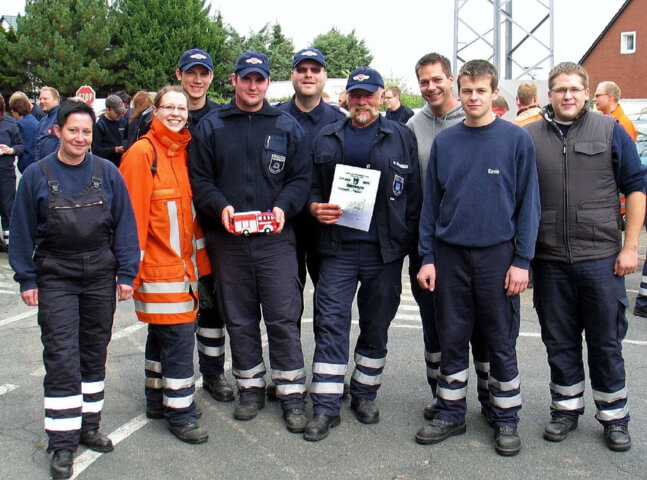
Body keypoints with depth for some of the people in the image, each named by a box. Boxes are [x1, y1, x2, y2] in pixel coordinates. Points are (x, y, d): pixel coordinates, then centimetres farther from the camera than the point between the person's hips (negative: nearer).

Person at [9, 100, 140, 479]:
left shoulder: (108, 173, -1)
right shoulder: (37, 175, -4)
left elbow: (125, 224, 2)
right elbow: (23, 231, 1)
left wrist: (126, 273, -1)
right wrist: (27, 279, -1)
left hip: (100, 274, 2)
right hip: (55, 276, -2)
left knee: (95, 352, 12)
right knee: (62, 357, -4)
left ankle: (88, 426, 27)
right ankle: (63, 442, 5)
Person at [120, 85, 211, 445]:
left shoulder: (184, 152, 11)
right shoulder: (142, 153, -12)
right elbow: (133, 214, -14)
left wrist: (200, 259, 14)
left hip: (184, 263, 8)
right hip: (159, 266, -8)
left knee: (163, 334, 17)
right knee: (178, 337, -6)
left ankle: (158, 401, 30)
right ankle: (180, 412, 6)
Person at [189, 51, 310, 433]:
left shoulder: (288, 127, 8)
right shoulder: (211, 127, 9)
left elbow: (301, 177, 5)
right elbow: (199, 178, 5)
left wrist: (284, 207, -13)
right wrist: (220, 206, -13)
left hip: (276, 238, -1)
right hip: (227, 240, 1)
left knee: (284, 317, -2)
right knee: (239, 319, 10)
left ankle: (292, 392, 9)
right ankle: (251, 387, 24)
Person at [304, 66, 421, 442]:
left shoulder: (402, 137, 5)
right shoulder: (327, 139, 11)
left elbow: (414, 195, 3)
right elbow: (312, 185, 16)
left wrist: (410, 242, -3)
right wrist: (316, 207, -7)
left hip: (385, 250, -1)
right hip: (338, 247, 1)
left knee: (376, 325, 10)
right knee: (331, 323, -3)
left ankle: (365, 394, 28)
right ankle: (326, 406, 5)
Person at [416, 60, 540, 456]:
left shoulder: (517, 139, -2)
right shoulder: (444, 141, 5)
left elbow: (529, 203, -2)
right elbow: (431, 202, 7)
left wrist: (522, 260, -8)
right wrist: (427, 257, 2)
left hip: (498, 254, -2)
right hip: (450, 253, 2)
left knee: (502, 342, 7)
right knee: (452, 338, 11)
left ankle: (507, 419, 22)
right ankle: (451, 413, 25)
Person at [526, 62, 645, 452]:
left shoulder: (610, 131, 3)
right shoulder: (529, 137, 6)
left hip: (601, 257, -1)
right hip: (550, 259, 2)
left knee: (607, 342, 7)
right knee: (559, 341, 11)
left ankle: (614, 415, 22)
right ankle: (567, 408, 27)